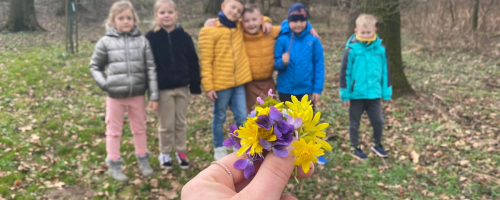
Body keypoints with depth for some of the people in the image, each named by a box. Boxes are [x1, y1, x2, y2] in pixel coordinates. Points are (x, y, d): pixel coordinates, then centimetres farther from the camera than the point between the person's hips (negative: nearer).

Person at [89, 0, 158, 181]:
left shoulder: (142, 41, -3)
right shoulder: (106, 42, -5)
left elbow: (150, 69, -2)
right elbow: (95, 66, 7)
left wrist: (154, 96, -4)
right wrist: (104, 84, -8)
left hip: (137, 94, 1)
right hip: (115, 96, -1)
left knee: (140, 129, 15)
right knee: (114, 131, 11)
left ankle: (143, 161, 32)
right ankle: (114, 165, 23)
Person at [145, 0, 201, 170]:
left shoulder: (184, 37, 0)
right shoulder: (151, 38, -6)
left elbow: (193, 63, 2)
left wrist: (195, 86, 1)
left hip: (182, 87, 2)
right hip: (162, 89, -2)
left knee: (181, 122, 13)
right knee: (166, 125, 7)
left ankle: (181, 152, 28)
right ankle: (164, 154, 25)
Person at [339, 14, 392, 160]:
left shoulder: (380, 49, -2)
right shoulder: (351, 49, -11)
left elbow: (385, 71, 6)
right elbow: (345, 72, -7)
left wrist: (386, 92, 6)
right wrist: (345, 94, -6)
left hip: (374, 94, 3)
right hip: (356, 94, -2)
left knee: (378, 121, 10)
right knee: (354, 123, 12)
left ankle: (377, 145, 34)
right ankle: (355, 147, 30)